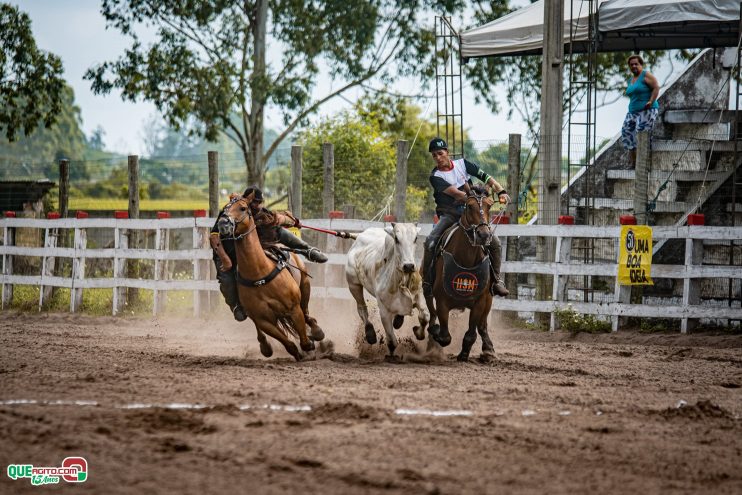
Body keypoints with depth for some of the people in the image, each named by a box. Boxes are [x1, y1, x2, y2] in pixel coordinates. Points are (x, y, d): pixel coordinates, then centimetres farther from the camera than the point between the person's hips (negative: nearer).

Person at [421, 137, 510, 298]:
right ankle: (426, 282, -15)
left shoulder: (462, 164, 4)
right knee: (430, 242, -26)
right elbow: (455, 194, -17)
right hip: (449, 216, -3)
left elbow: (485, 177, 4)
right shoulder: (435, 176, -7)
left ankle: (496, 281, 3)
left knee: (494, 242, -12)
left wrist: (501, 192, -12)